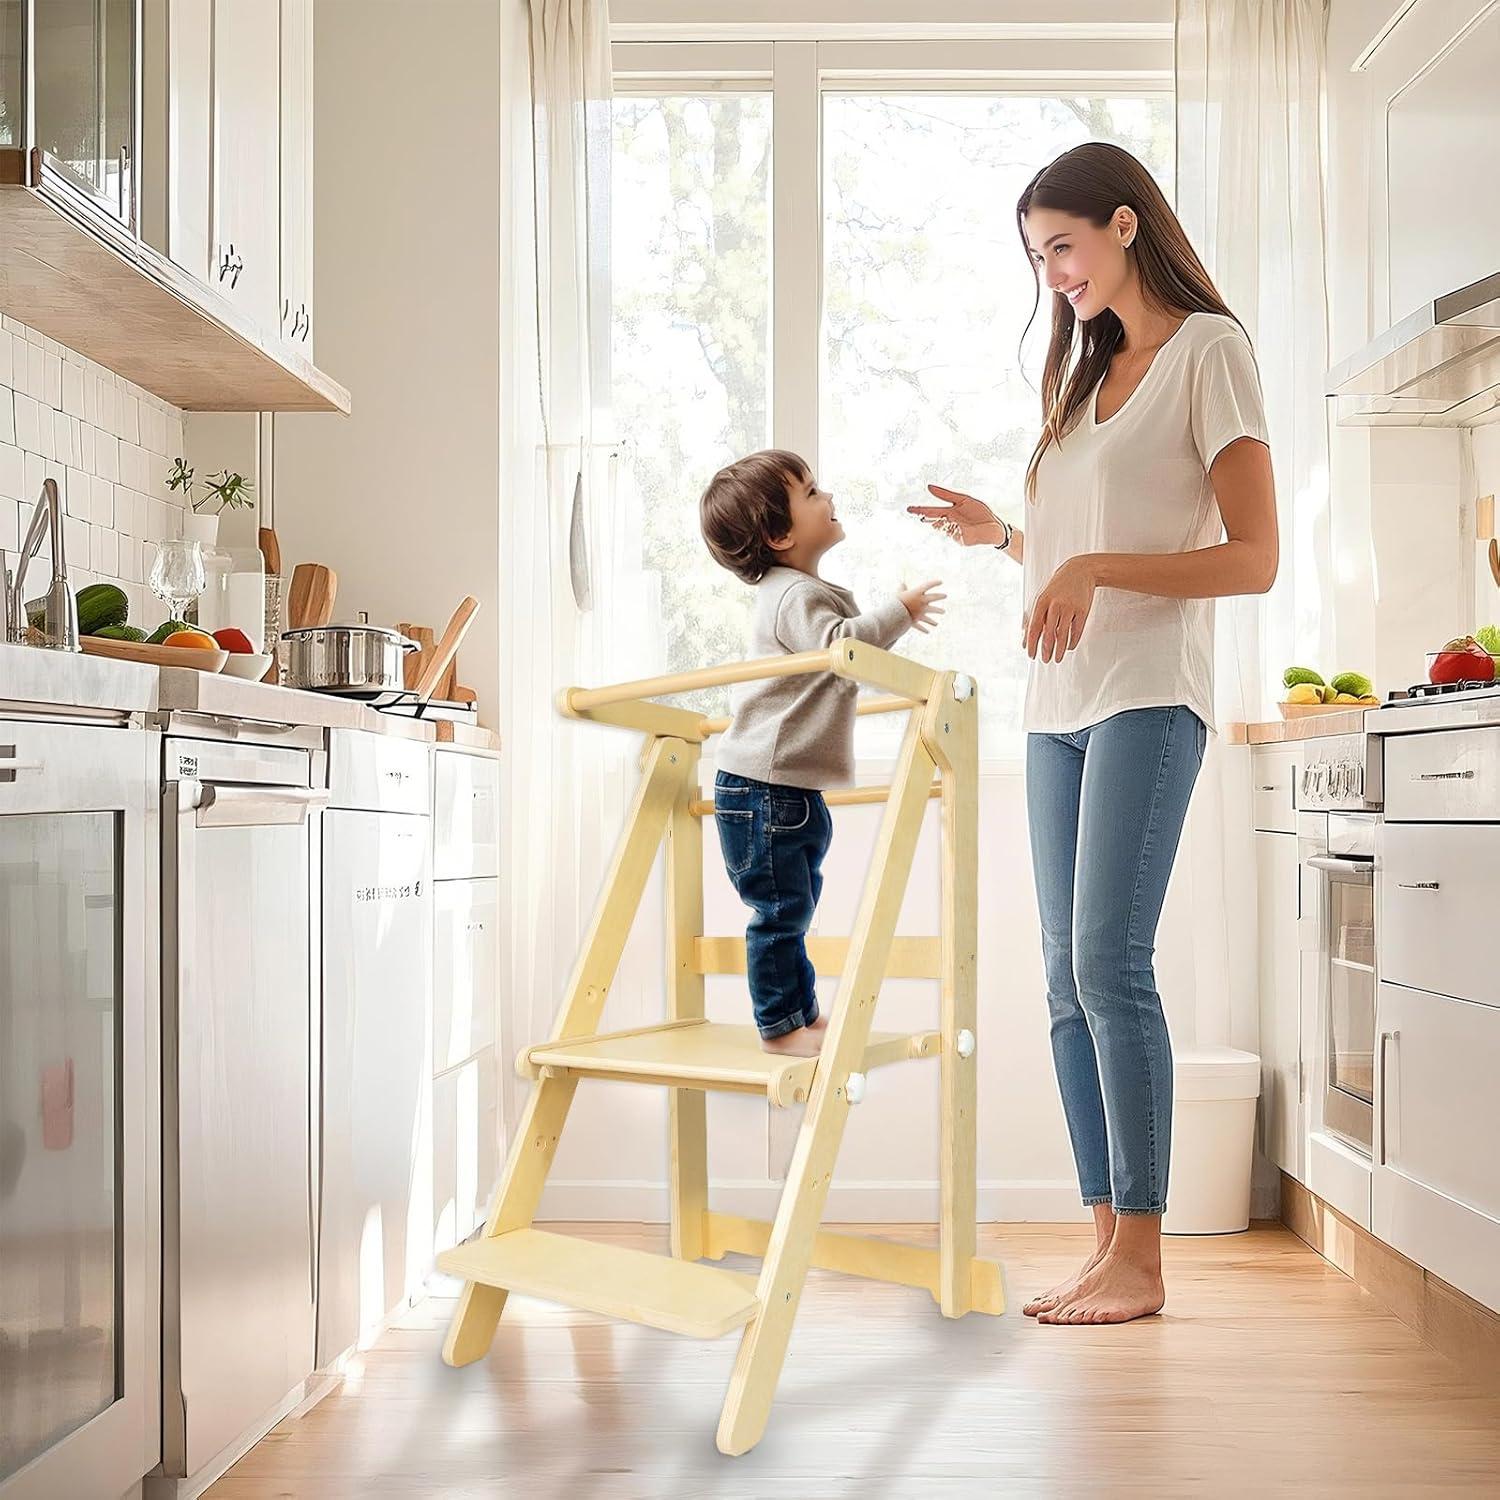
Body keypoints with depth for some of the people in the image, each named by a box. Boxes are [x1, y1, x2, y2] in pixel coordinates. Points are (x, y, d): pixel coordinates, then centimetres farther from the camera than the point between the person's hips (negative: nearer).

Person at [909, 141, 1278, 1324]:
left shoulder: (1208, 350, -1)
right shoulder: (1090, 372, 23)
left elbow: (1253, 558, -9)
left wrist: (1095, 567, -18)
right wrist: (1003, 537, 8)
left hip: (1147, 693, -8)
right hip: (1057, 702, 8)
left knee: (1110, 962, -13)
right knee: (1070, 977, 3)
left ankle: (1141, 1259, -6)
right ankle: (1108, 1242, 8)